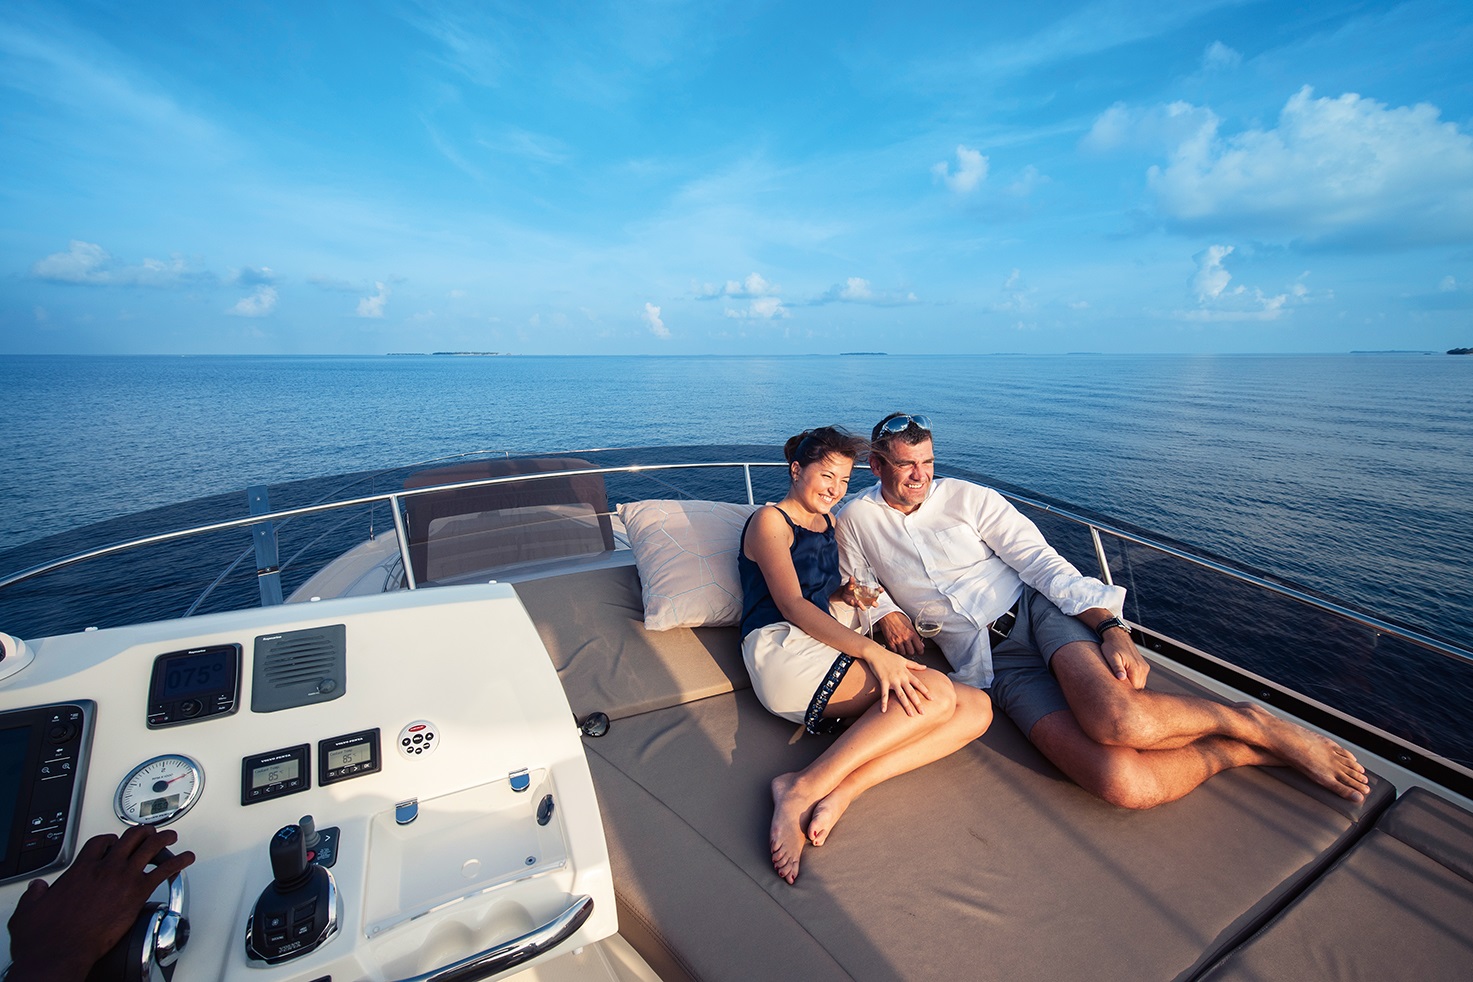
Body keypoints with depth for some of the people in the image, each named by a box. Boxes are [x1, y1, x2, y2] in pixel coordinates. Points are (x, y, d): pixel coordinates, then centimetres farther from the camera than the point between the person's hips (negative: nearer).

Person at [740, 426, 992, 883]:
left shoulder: (827, 523, 23)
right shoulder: (770, 520, -1)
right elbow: (791, 605, -13)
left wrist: (847, 594, 8)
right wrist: (871, 650, -25)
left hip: (826, 646, 8)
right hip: (782, 646, -8)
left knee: (977, 707, -11)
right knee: (934, 692, -25)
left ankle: (841, 791, -25)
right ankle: (802, 788, -23)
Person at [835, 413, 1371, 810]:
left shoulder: (965, 496, 0)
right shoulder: (856, 519, 3)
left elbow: (1040, 560, -5)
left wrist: (1111, 627, -16)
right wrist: (886, 615, -2)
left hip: (1038, 609, 0)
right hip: (992, 664, 1)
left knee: (1115, 718, -34)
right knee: (1120, 782, -24)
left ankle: (1249, 722, -4)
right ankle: (1238, 751, 2)